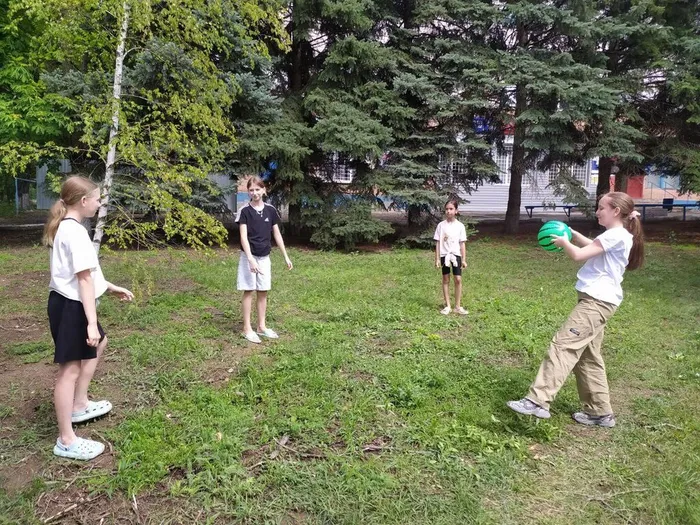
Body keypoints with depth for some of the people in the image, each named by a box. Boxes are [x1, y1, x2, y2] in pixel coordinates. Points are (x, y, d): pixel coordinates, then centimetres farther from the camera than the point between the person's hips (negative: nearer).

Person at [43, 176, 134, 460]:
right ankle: (66, 441, 7)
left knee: (98, 344, 28)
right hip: (70, 306, -11)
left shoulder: (64, 227, 11)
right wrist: (91, 322, -26)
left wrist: (112, 287, 26)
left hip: (68, 303, 11)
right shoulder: (76, 232, -20)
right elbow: (84, 278, -25)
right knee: (70, 369, -4)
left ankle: (79, 405, 38)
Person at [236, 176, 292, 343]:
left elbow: (277, 234, 8)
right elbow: (243, 237, -15)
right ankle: (247, 328, 9)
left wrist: (286, 256, 7)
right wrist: (250, 258, -26)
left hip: (265, 257, 4)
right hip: (249, 256, -4)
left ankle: (261, 327, 20)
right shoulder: (245, 211, -9)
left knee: (263, 292, 10)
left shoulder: (270, 210, 3)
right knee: (248, 291, 1)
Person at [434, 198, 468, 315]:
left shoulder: (460, 226, -1)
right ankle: (447, 306, 16)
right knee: (446, 280, 7)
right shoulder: (441, 225, -2)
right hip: (444, 255, 0)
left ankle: (458, 306, 9)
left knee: (458, 279, -2)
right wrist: (437, 259, -4)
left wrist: (464, 259, -1)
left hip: (456, 255, 0)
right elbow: (438, 243, 0)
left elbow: (462, 244, 1)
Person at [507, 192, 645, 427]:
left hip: (596, 301, -11)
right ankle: (600, 412, 20)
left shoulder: (615, 236, -13)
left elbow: (578, 255, -18)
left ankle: (538, 401, -24)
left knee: (563, 345, -18)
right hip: (596, 301, 11)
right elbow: (591, 245, 38)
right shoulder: (615, 236, 19)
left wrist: (564, 242, 1)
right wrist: (572, 234, 23)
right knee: (587, 356, 12)